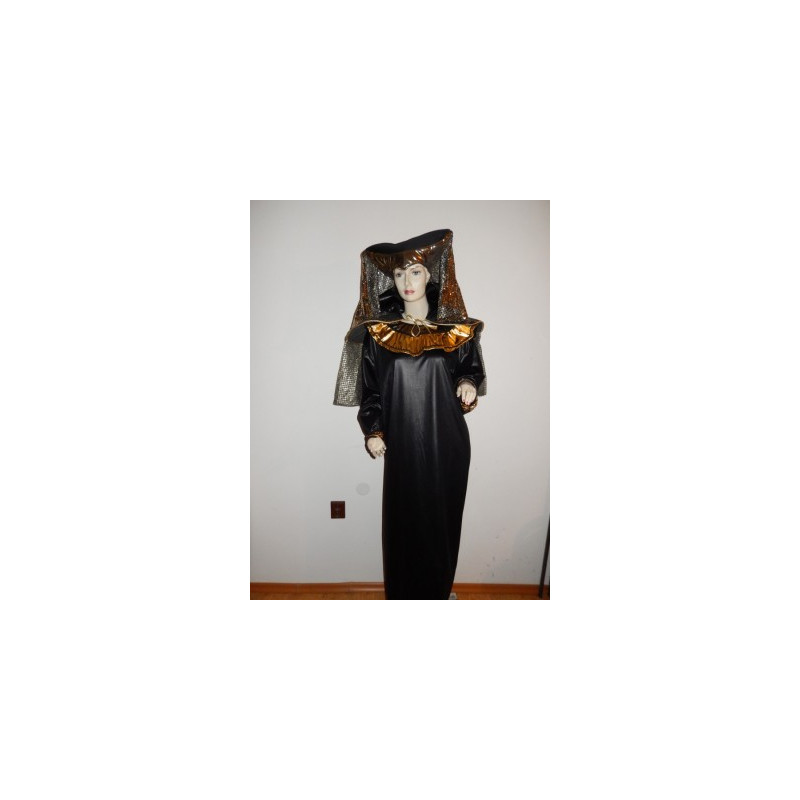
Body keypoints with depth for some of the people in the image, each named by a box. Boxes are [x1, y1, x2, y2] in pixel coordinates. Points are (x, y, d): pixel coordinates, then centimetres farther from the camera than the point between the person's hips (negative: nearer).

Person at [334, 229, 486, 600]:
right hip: (402, 441, 0)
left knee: (442, 515, 10)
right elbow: (370, 386, 4)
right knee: (404, 517, 6)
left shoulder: (456, 329, 1)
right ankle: (405, 592, 26)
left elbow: (470, 370, 10)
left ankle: (439, 589, 30)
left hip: (446, 440, 1)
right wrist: (372, 431, -5)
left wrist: (469, 385, -12)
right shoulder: (378, 332, 1)